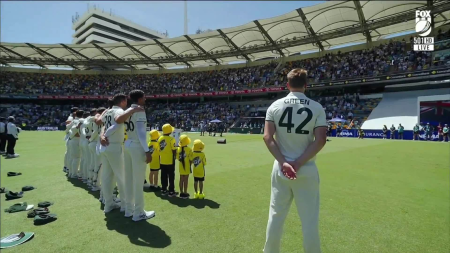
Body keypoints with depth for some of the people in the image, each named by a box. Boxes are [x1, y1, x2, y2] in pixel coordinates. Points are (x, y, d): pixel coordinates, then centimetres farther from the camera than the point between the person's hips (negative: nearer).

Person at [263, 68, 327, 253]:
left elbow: (267, 137, -8)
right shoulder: (316, 108, -3)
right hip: (307, 171, -1)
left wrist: (283, 162, -11)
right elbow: (320, 140, -11)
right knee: (309, 220, 11)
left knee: (276, 215, 15)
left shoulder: (275, 106, -1)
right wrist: (298, 163, -12)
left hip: (280, 170, 2)